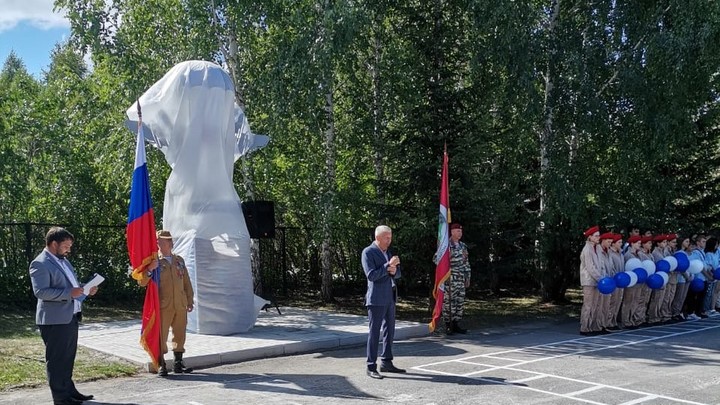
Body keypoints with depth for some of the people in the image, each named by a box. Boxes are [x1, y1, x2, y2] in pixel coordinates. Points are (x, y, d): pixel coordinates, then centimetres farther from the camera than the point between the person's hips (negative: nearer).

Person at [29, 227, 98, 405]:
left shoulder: (63, 260, 16)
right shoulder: (40, 264, -14)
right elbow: (40, 291, -23)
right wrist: (69, 293, -26)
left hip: (70, 317, 9)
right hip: (54, 320, -9)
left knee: (68, 358, 18)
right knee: (56, 360, 1)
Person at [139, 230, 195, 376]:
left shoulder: (179, 260, 14)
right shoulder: (154, 262, 1)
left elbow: (186, 283, 16)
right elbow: (142, 282, -4)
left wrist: (189, 301, 13)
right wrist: (150, 270, -22)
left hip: (180, 305, 4)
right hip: (163, 306, -4)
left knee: (180, 335, 9)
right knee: (161, 336, -2)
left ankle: (178, 364, 19)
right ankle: (161, 365, 5)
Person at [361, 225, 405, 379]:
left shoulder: (387, 252, 16)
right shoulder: (368, 252, -8)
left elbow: (398, 273, 17)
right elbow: (371, 275, -17)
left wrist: (394, 271, -6)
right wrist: (388, 265, -21)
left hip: (390, 297, 8)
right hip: (376, 298, -8)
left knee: (389, 330, 13)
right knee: (374, 332, -5)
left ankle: (386, 363, 23)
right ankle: (371, 367, -1)